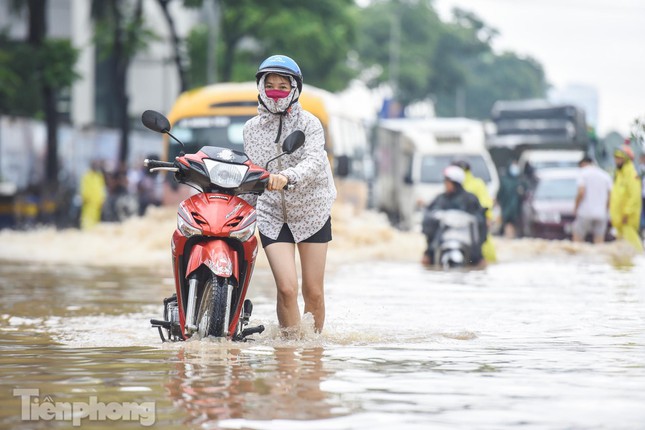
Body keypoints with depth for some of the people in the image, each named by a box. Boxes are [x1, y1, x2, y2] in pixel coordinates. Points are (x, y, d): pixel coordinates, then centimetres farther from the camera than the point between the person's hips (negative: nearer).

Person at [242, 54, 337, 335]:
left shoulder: (309, 123, -6)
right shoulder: (251, 128, 5)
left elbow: (314, 162, -24)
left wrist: (287, 177, -42)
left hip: (312, 212, -1)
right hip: (272, 215, 1)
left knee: (313, 292, 1)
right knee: (287, 288, -14)